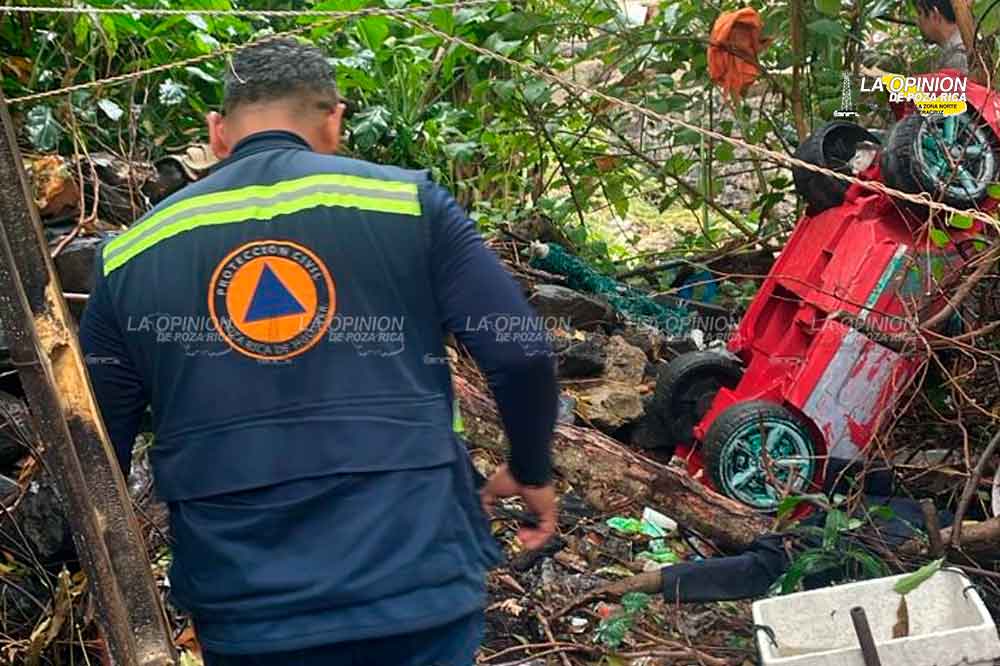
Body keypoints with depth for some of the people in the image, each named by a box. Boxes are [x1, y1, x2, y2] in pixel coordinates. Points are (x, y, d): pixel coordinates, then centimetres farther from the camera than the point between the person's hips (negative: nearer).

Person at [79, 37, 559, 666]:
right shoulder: (407, 201, -2)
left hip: (246, 615, 3)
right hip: (418, 590, -2)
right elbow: (522, 357, -4)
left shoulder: (131, 253, 5)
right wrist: (531, 471, 15)